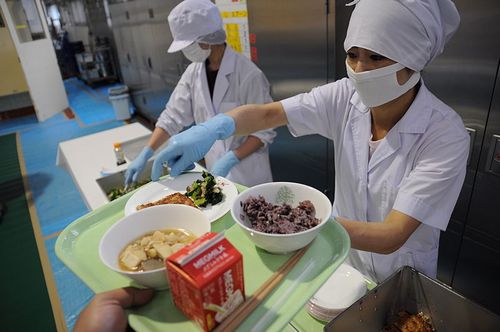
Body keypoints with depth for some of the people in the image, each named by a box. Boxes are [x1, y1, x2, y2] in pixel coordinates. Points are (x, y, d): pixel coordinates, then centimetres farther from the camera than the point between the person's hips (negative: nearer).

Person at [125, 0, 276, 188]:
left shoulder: (248, 74, -20)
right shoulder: (193, 72, -2)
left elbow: (264, 131, -17)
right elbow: (173, 116, 2)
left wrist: (231, 158, -26)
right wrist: (145, 154, -5)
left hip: (248, 172, -5)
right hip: (215, 168, 5)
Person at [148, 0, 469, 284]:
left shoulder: (446, 134, -28)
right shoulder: (345, 97, -18)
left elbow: (392, 236, -33)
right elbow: (268, 113, -21)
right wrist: (214, 127, -41)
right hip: (342, 255, 3)